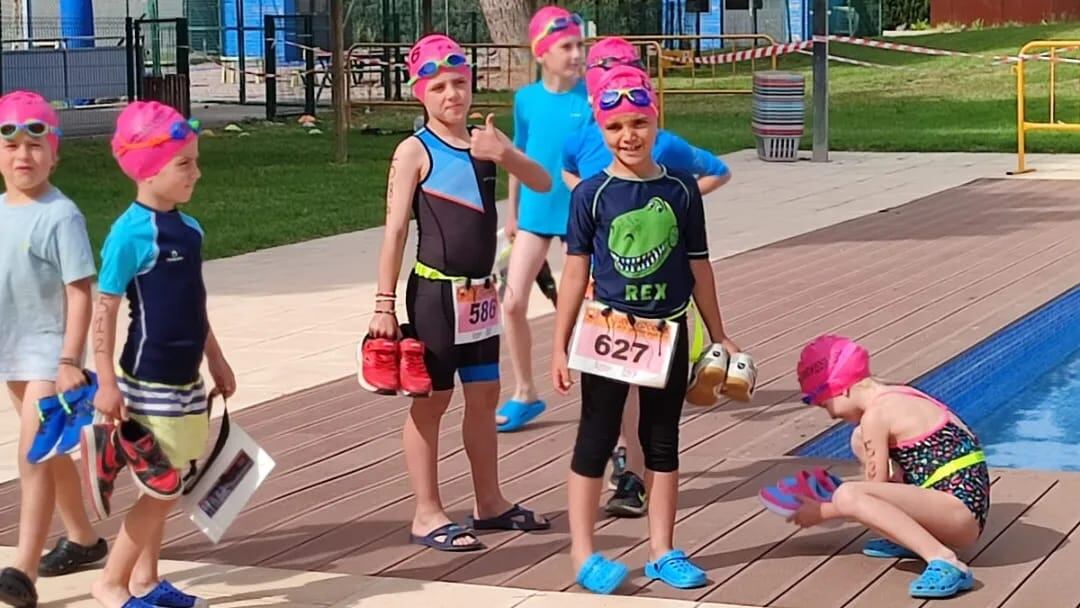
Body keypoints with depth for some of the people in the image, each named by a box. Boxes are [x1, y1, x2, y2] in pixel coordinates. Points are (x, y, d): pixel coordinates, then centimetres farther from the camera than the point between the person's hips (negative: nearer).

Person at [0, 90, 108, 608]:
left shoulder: (61, 216, -15)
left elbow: (80, 292, -17)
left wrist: (70, 360, -23)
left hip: (49, 351, -8)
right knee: (49, 450, 20)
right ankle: (81, 537, 37)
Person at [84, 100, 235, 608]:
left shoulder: (189, 231, 7)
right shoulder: (130, 233, -16)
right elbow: (105, 310, -16)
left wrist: (216, 361, 22)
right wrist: (106, 382, -18)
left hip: (186, 381, 8)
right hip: (148, 384, -8)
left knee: (166, 485, 14)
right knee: (160, 485, -4)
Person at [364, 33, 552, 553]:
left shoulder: (482, 141, 5)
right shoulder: (415, 150, -10)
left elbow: (543, 183, 2)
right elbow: (395, 229, -12)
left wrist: (506, 154, -17)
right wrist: (384, 305, -15)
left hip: (479, 293, 6)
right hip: (435, 292, -6)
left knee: (484, 395, 13)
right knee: (432, 398, 1)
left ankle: (490, 503, 26)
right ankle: (427, 514, 8)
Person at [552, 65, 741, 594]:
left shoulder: (681, 190, 0)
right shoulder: (592, 194, -6)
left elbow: (698, 268, 7)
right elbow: (575, 273, -3)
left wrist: (719, 336, 10)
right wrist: (559, 346, -4)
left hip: (668, 332, 3)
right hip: (607, 328, -2)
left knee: (662, 440, 11)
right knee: (596, 438, 4)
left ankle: (662, 551, 20)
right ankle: (583, 553, 10)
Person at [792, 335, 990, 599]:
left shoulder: (876, 414, -11)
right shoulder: (897, 397, 17)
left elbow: (875, 490, -8)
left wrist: (822, 512, 4)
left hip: (961, 512, -10)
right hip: (953, 499, 10)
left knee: (847, 497, -27)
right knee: (862, 441, 19)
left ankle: (944, 561, -34)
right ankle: (910, 540, 9)